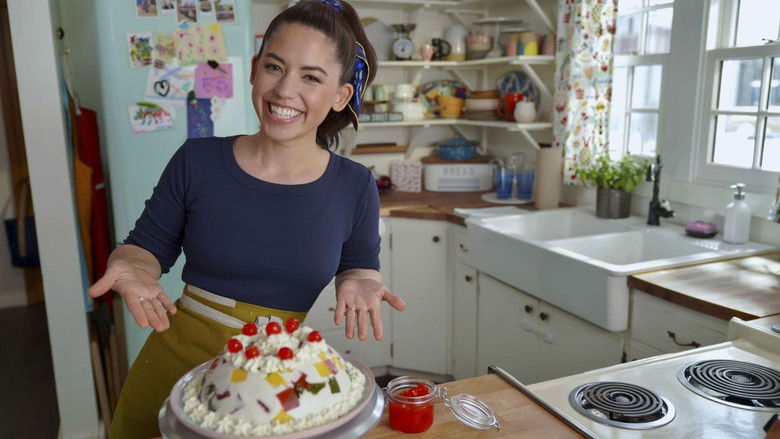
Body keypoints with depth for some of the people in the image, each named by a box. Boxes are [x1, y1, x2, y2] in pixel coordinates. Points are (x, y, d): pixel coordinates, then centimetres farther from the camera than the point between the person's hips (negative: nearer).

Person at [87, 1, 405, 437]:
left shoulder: (355, 187, -8)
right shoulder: (197, 161, -8)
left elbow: (361, 266, 7)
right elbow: (146, 248, 3)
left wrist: (359, 283, -15)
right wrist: (131, 268, -18)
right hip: (174, 364, 1)